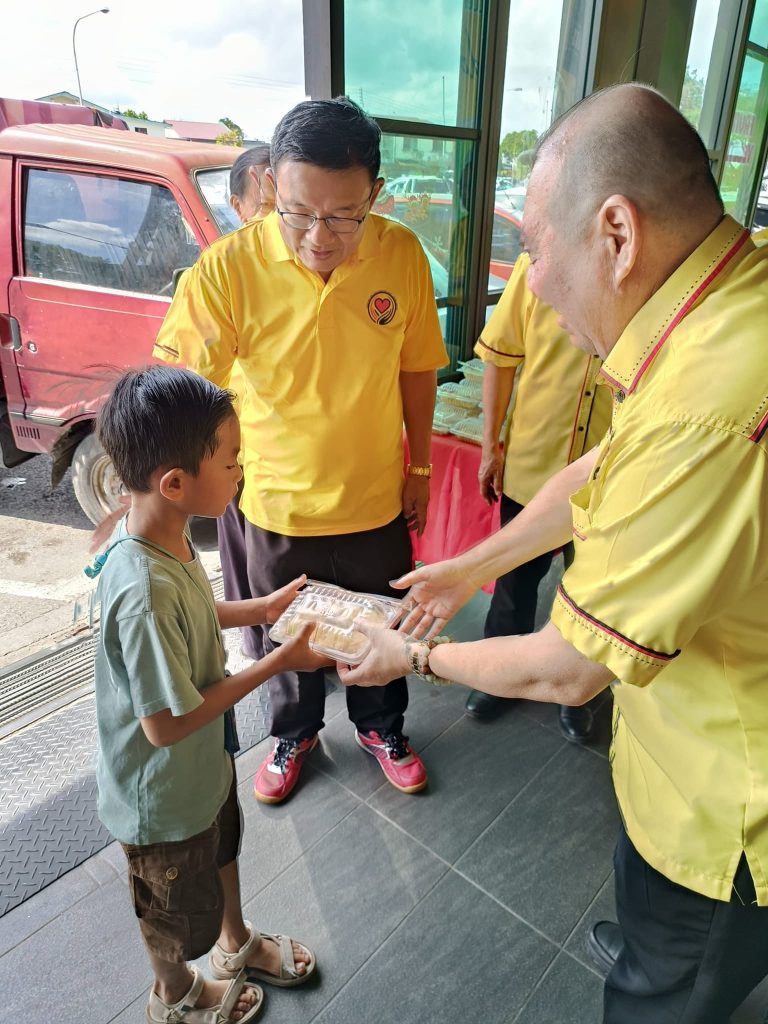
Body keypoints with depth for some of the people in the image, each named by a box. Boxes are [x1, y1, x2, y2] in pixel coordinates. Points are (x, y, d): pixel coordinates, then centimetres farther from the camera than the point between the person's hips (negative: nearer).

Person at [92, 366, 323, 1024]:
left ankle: (236, 944, 63)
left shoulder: (163, 532, -14)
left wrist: (261, 609, -6)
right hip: (164, 795, -7)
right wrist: (278, 662, -27)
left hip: (205, 761, 8)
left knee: (222, 853, 33)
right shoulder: (143, 592, -41)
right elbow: (166, 723, -32)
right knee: (178, 908, 24)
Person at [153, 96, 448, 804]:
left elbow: (416, 369, 0)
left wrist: (420, 468, 5)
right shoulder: (230, 266, -20)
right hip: (277, 503, -1)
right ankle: (295, 733, 51)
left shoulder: (402, 255, -12)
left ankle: (381, 727, 51)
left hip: (375, 500, 2)